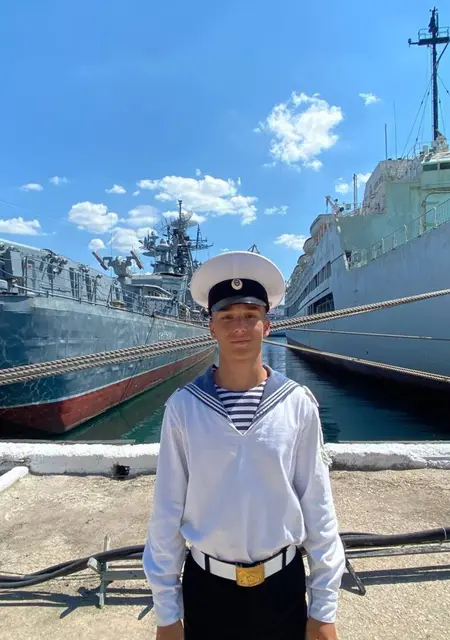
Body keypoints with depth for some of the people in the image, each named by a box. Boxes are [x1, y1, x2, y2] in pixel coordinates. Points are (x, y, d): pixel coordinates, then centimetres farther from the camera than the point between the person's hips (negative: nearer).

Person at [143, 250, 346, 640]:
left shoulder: (298, 404, -12)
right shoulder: (183, 407, -13)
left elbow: (318, 507, -6)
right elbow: (167, 512, -7)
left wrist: (324, 607, 0)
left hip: (282, 584, 1)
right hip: (206, 586, 0)